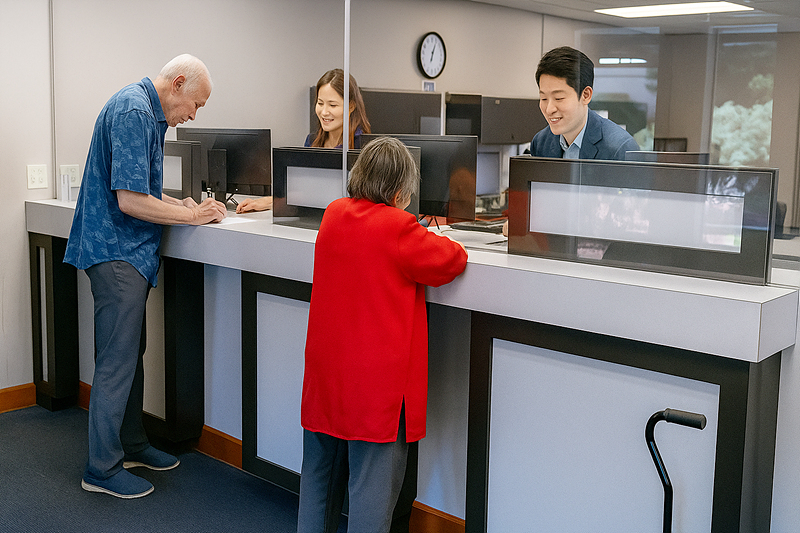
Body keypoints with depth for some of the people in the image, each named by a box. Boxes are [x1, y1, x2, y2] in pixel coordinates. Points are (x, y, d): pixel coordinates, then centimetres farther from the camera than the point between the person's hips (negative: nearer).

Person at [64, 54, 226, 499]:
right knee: (118, 359, -5)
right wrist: (191, 216, -14)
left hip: (129, 252, 11)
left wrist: (179, 203, 8)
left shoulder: (146, 111, 16)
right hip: (118, 253, -11)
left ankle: (131, 445, 28)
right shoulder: (133, 113, -18)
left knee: (131, 353, 16)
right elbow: (130, 200, -24)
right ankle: (102, 468, 4)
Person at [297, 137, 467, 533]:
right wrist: (427, 240, 11)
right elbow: (454, 261, -7)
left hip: (326, 372, 7)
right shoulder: (397, 227, -17)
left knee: (320, 471, 21)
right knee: (373, 482, 1)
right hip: (376, 378, -7)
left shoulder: (333, 215, 4)